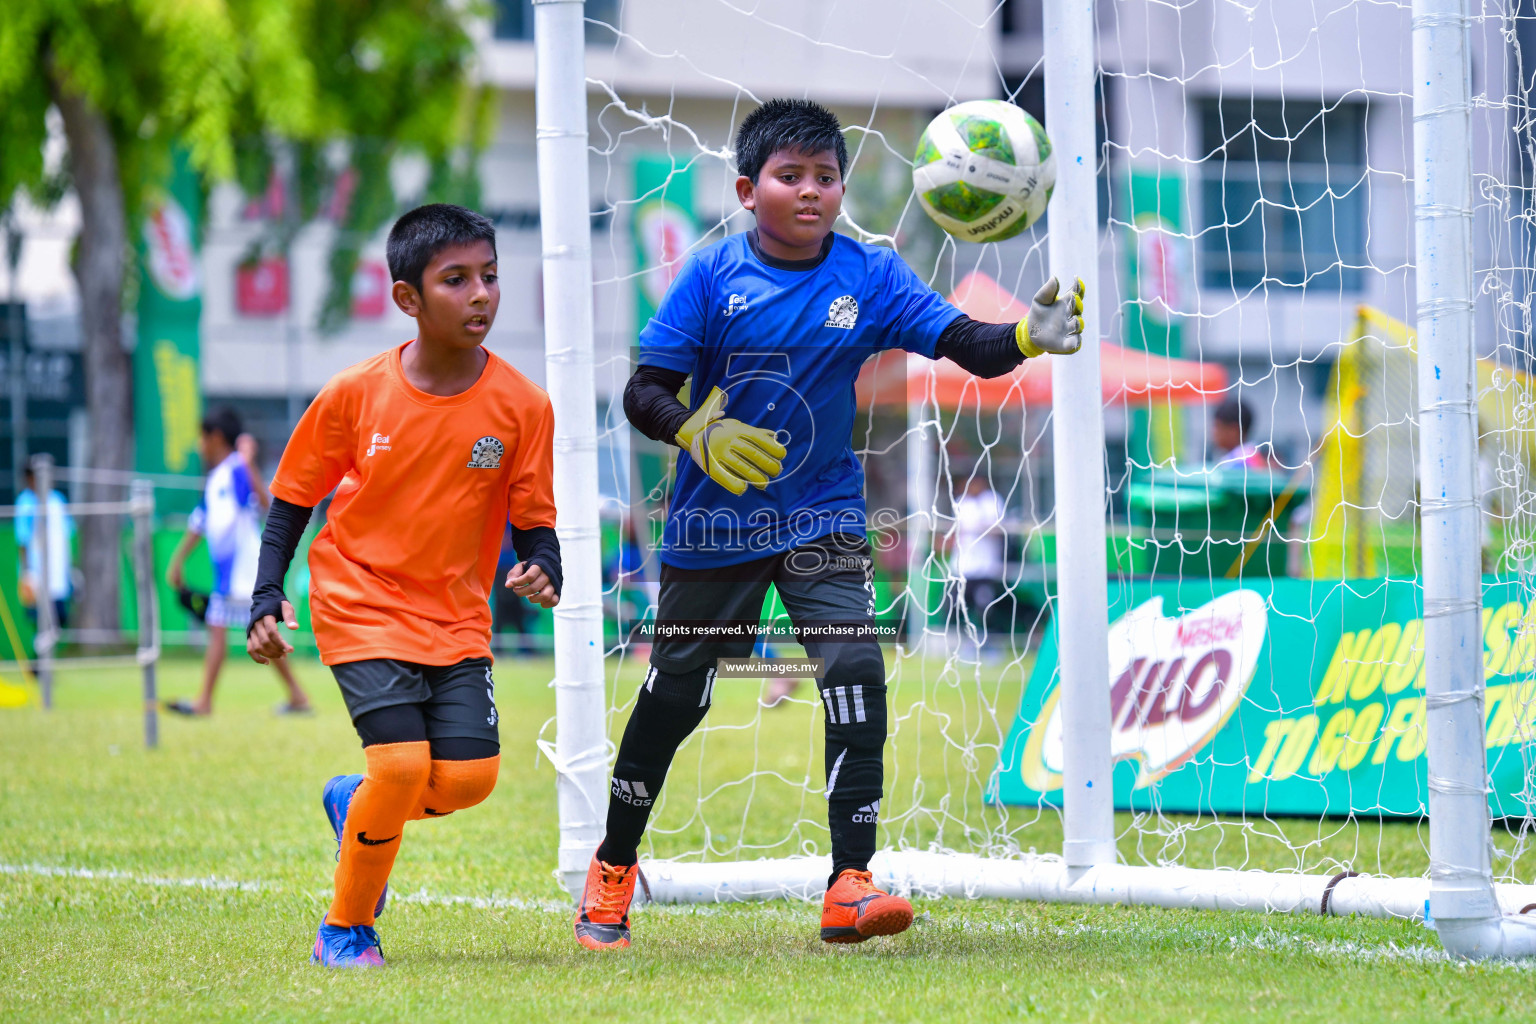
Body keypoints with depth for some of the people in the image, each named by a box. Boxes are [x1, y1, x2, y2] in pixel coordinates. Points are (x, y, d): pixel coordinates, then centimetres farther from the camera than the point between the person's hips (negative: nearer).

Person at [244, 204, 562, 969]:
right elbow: (293, 499, 2)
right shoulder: (355, 395, -9)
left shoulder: (521, 405, -7)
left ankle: (352, 803, 24)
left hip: (457, 616, 3)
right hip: (362, 604, -3)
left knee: (469, 776, -10)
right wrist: (267, 599, -6)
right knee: (401, 763, -19)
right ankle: (345, 929, 4)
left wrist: (541, 571, -22)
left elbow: (534, 520, 0)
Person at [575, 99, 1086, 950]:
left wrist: (1029, 337, -36)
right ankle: (612, 869, 31)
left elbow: (964, 343, -16)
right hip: (715, 522, -1)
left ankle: (850, 885, -16)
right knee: (675, 693, 10)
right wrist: (700, 434, -29)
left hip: (821, 519, 1)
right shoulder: (713, 275, -9)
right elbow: (644, 393, -10)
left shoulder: (869, 275, -6)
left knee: (856, 668, -18)